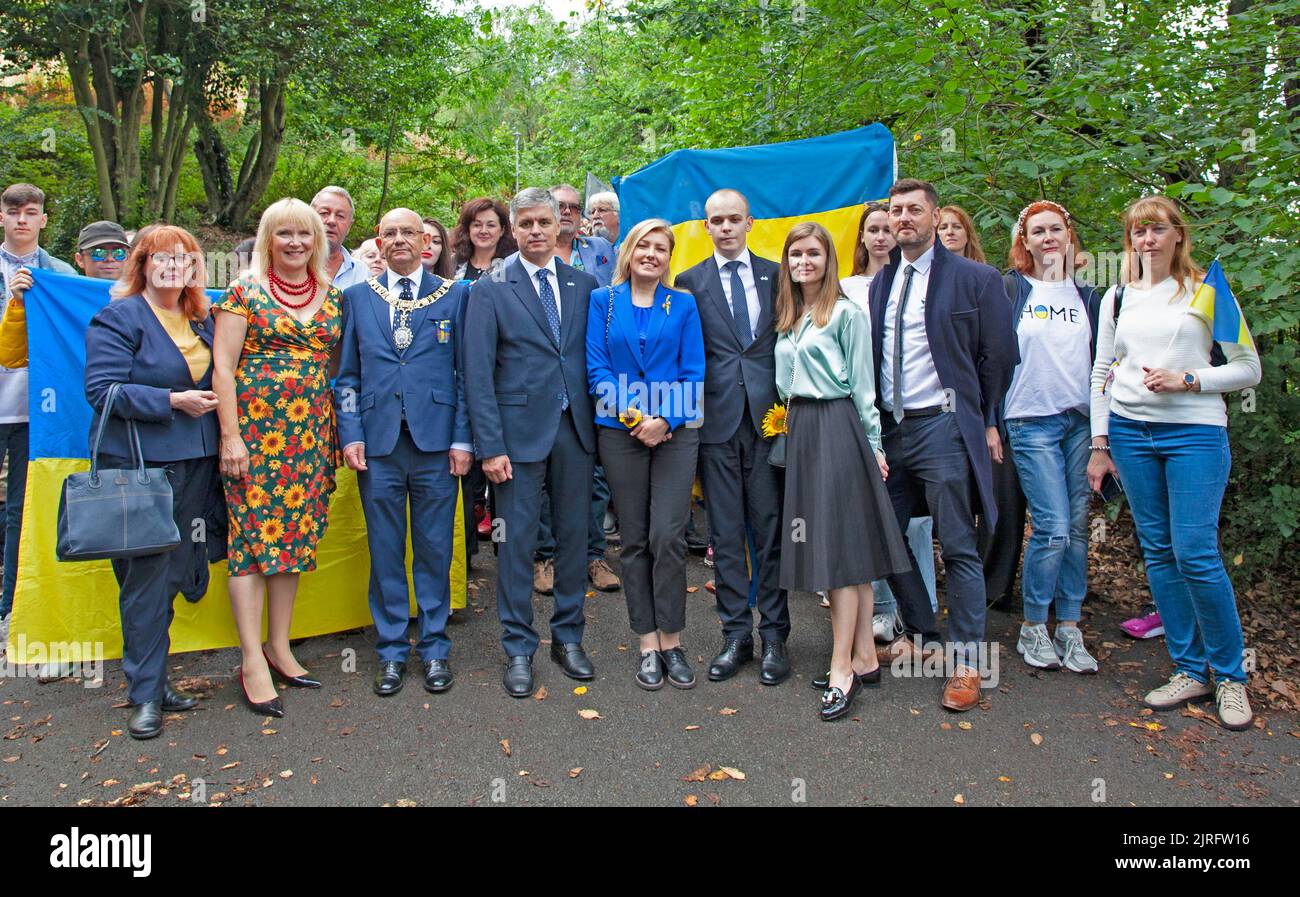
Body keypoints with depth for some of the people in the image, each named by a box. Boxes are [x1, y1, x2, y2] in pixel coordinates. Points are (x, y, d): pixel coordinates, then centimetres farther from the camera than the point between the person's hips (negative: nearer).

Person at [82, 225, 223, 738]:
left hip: (195, 463, 6)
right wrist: (172, 400, -17)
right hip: (139, 464, -6)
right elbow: (102, 390, -13)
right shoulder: (120, 318, -5)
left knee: (172, 572, 10)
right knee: (146, 576, -3)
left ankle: (154, 678, 23)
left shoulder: (202, 320, 15)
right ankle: (145, 694, 6)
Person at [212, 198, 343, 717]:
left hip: (310, 436, 5)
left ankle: (279, 646, 19)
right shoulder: (246, 290, -2)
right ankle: (253, 661, 2)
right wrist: (231, 435, -11)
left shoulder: (332, 296, 11)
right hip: (255, 429, -4)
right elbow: (223, 367, -5)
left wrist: (337, 434, 9)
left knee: (294, 535, 8)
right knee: (252, 536, -4)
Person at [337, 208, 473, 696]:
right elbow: (347, 374, 11)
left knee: (434, 548, 6)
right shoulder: (357, 297, 12)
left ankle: (434, 648, 19)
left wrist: (462, 438, -3)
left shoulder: (454, 295, 7)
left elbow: (466, 371, 4)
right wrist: (350, 434, -1)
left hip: (435, 440, -1)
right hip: (377, 442, 1)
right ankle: (391, 650, 20)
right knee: (385, 550, 7)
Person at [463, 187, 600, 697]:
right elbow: (478, 373, -5)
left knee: (574, 535, 11)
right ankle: (518, 650, 15)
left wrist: (599, 423, 0)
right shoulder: (490, 291, 0)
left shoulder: (584, 286, 9)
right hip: (520, 430, -3)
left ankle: (568, 638, 25)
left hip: (575, 429, 3)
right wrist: (490, 445, -11)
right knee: (516, 541, 2)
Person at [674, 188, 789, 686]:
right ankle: (736, 635, 16)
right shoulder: (690, 282, 8)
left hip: (770, 417, 0)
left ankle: (773, 636, 14)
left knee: (770, 529, 4)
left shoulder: (777, 275, 9)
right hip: (717, 420, 0)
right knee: (726, 533, 6)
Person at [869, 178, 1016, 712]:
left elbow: (998, 355, 1)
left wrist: (984, 422, 2)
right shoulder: (879, 284, 14)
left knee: (958, 548, -1)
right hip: (889, 429, 6)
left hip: (942, 427, -5)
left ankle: (965, 661, 10)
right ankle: (919, 633, 29)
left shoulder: (975, 279, -2)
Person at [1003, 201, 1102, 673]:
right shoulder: (1010, 290, 2)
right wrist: (993, 422, -5)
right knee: (1053, 528, -9)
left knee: (1077, 527, 3)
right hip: (1032, 421, -4)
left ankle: (1069, 628, 14)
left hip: (1081, 420, 4)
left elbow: (1101, 359, 17)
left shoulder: (1087, 296, 13)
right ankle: (1032, 629, 6)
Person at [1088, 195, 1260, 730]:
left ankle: (1230, 674, 8)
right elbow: (1101, 374, 13)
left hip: (1195, 432, -4)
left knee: (1195, 553, -10)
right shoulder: (1117, 298, 12)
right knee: (1157, 552, 5)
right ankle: (1190, 670, 15)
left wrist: (1187, 379, -13)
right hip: (1130, 432, 4)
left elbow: (1248, 368, 2)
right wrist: (1100, 445, 8)